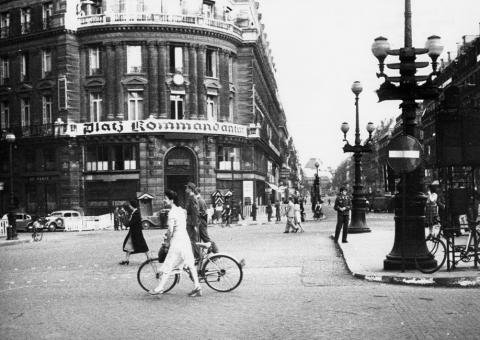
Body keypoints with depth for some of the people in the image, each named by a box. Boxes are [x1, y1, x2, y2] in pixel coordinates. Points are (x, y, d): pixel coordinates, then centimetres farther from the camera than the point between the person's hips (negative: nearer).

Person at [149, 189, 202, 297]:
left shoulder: (172, 213, -15)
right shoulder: (181, 210, 11)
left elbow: (170, 230, -17)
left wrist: (168, 241, -2)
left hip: (177, 240, -9)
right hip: (186, 238, 9)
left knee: (168, 265, -1)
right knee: (190, 264, 9)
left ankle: (160, 287, 5)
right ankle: (197, 287, 10)